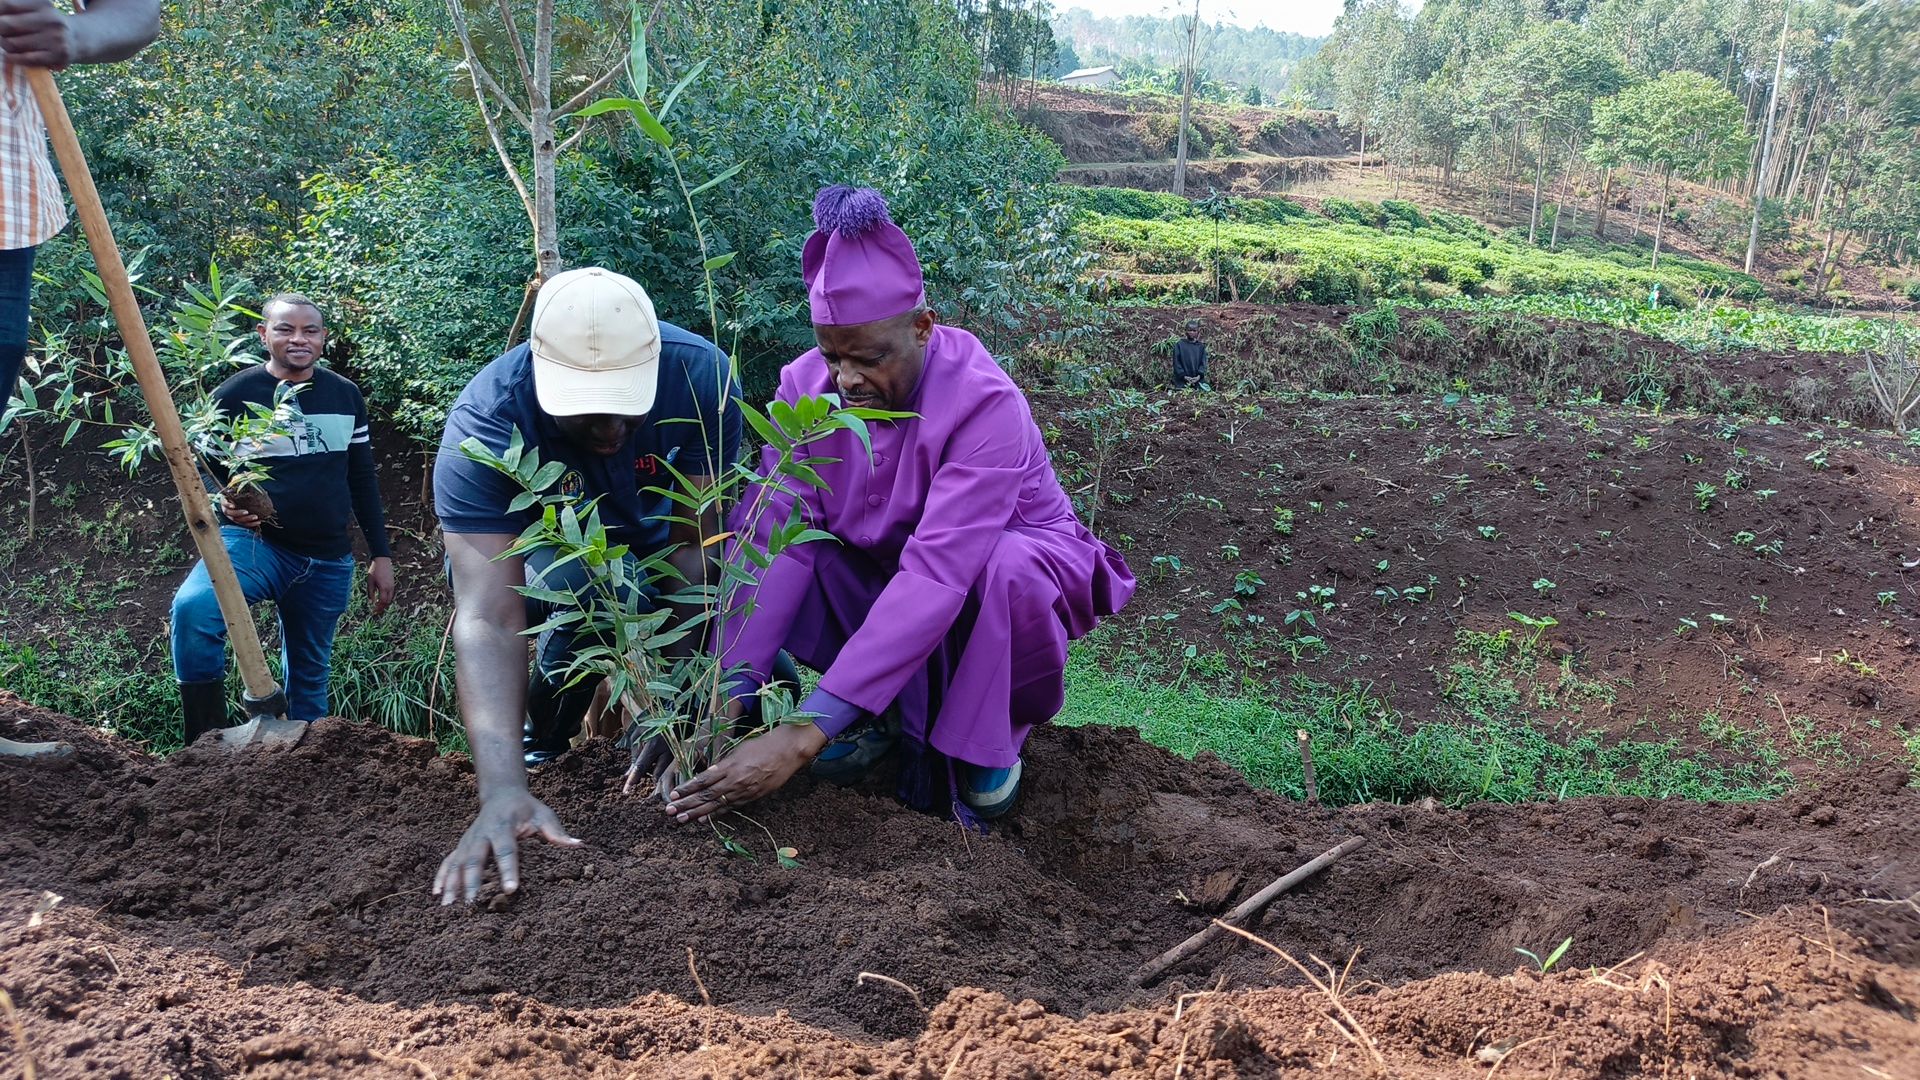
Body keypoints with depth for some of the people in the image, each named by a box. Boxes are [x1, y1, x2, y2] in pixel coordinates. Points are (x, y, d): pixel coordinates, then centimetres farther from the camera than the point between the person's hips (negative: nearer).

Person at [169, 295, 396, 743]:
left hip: (328, 560, 4)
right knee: (192, 608, -32)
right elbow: (205, 473, 1)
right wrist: (223, 504, -22)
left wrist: (381, 556, 11)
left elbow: (363, 480, 13)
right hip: (255, 542, -4)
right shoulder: (235, 396, -4)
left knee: (310, 676, 13)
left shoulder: (346, 396, 8)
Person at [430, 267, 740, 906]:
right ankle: (541, 744, -10)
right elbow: (488, 619, -45)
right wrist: (503, 790, -58)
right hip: (537, 551, -3)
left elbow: (694, 546, -29)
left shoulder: (700, 375, -31)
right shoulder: (484, 426, -36)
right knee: (589, 581, -35)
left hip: (652, 538, 3)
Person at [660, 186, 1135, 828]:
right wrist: (727, 697, -39)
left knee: (1008, 569, -40)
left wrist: (804, 738, -48)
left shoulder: (984, 405, -33)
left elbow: (936, 578, -42)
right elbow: (774, 537, -26)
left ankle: (986, 741, -11)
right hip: (878, 576, 5)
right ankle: (890, 710, -3)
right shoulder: (808, 384, -18)